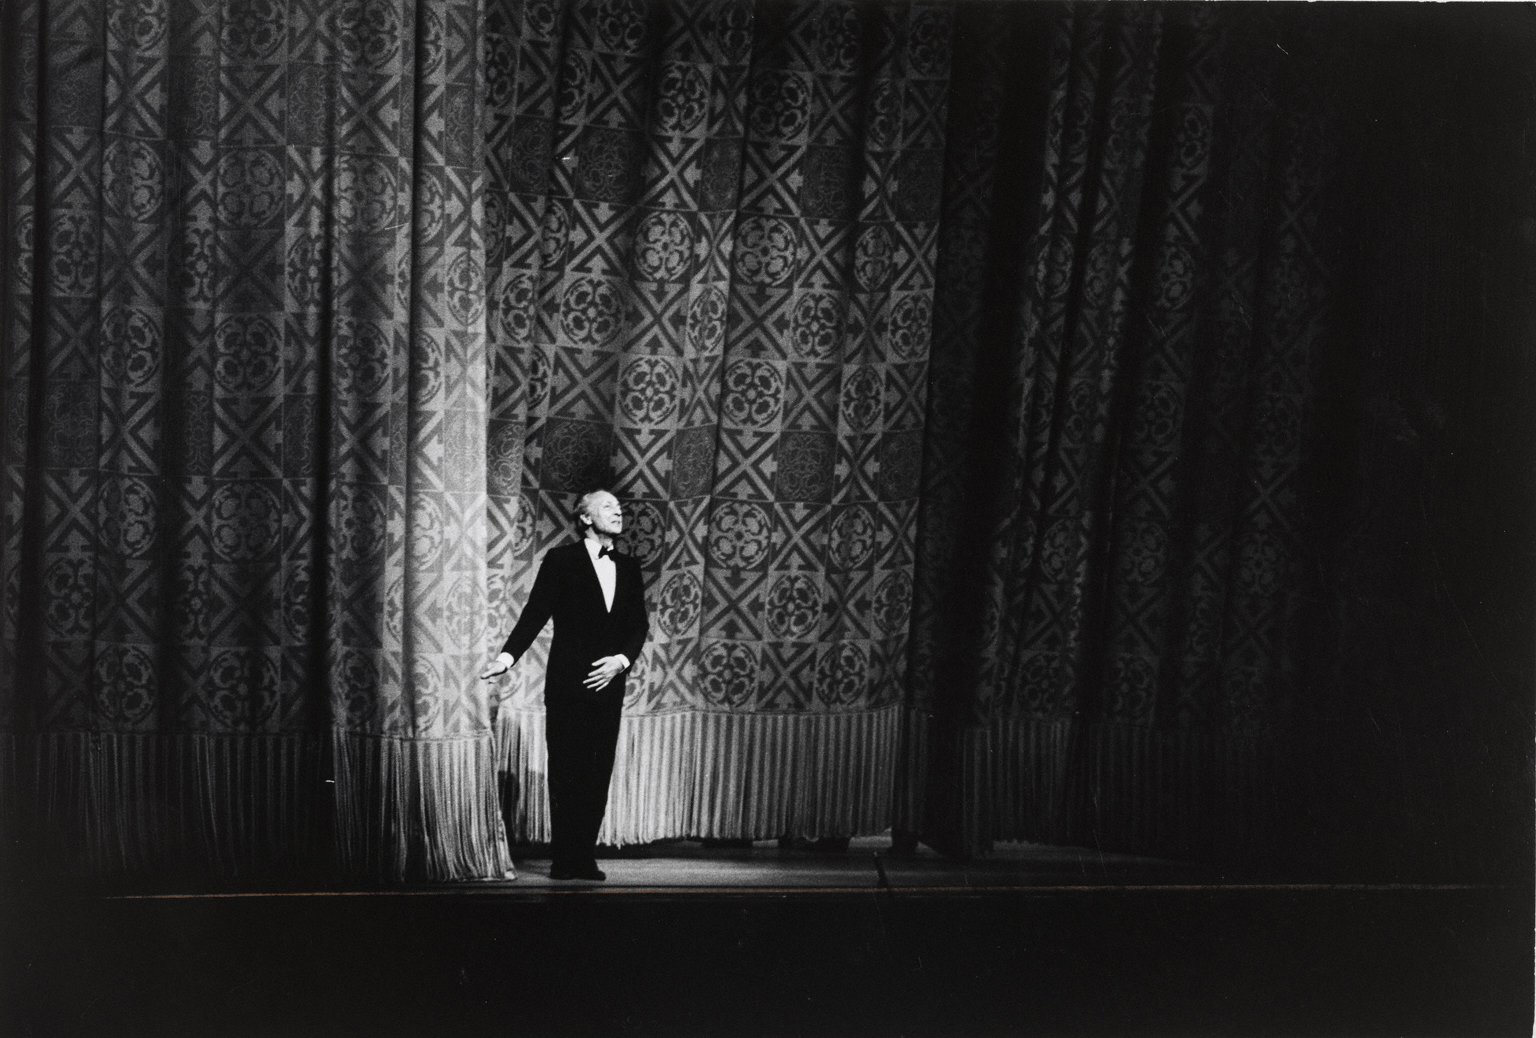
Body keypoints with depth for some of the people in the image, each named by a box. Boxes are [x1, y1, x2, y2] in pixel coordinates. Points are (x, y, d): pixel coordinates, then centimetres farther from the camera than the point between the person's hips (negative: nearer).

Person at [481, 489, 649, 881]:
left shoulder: (628, 567, 13)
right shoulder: (561, 560, 0)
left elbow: (639, 624, 9)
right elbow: (536, 613, -7)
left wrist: (622, 659, -7)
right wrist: (509, 655, -18)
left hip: (608, 683, 4)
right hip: (567, 683, -4)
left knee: (598, 773, 3)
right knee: (567, 772, -3)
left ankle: (585, 856, 8)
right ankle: (564, 859, 2)